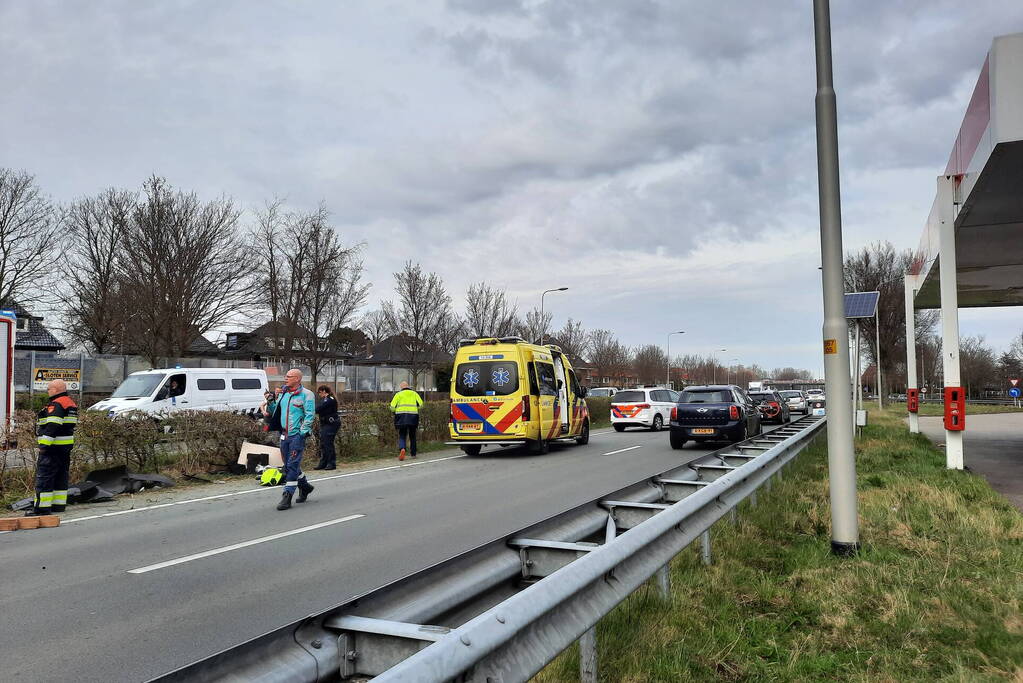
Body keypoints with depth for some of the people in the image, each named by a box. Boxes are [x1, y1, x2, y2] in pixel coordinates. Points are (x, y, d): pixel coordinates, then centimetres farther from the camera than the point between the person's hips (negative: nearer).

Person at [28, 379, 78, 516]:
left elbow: (52, 427, -23)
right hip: (66, 447, 10)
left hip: (53, 447, -10)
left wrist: (44, 445, -22)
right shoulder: (71, 404, 17)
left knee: (44, 477, -7)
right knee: (61, 477, 14)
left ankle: (42, 507, -8)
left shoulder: (55, 405, -15)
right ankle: (59, 505, 19)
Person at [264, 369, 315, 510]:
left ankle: (287, 496, -5)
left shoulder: (306, 394, -6)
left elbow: (309, 415, -10)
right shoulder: (282, 393, 13)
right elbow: (271, 411, 19)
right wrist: (272, 399, 2)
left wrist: (303, 433, -16)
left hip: (297, 435, -7)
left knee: (292, 465, -8)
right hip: (284, 435, 7)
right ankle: (304, 486, 32)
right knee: (288, 465, 13)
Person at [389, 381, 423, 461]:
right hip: (413, 416, 2)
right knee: (412, 436, 16)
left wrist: (395, 411, 19)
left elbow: (392, 406, -1)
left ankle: (402, 449, -24)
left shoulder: (398, 394, 7)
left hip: (401, 417, -1)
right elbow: (420, 404, 4)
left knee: (401, 436, 3)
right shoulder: (414, 393, 13)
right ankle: (413, 453, 21)